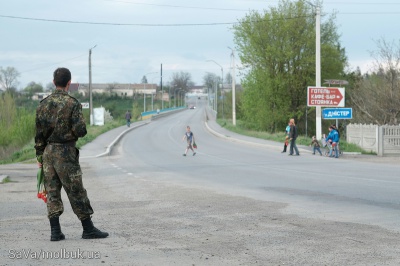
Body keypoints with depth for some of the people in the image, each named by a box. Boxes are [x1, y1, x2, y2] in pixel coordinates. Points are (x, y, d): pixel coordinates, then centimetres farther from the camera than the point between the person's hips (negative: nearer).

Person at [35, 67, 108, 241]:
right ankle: (88, 229, 7)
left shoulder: (43, 104, 6)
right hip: (65, 153, -5)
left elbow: (39, 134, 7)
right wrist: (80, 129, 8)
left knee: (52, 192, 7)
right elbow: (80, 130, -16)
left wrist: (39, 156, 13)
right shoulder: (73, 104, -11)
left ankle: (55, 232, 5)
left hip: (48, 152, 5)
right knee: (76, 192, 1)